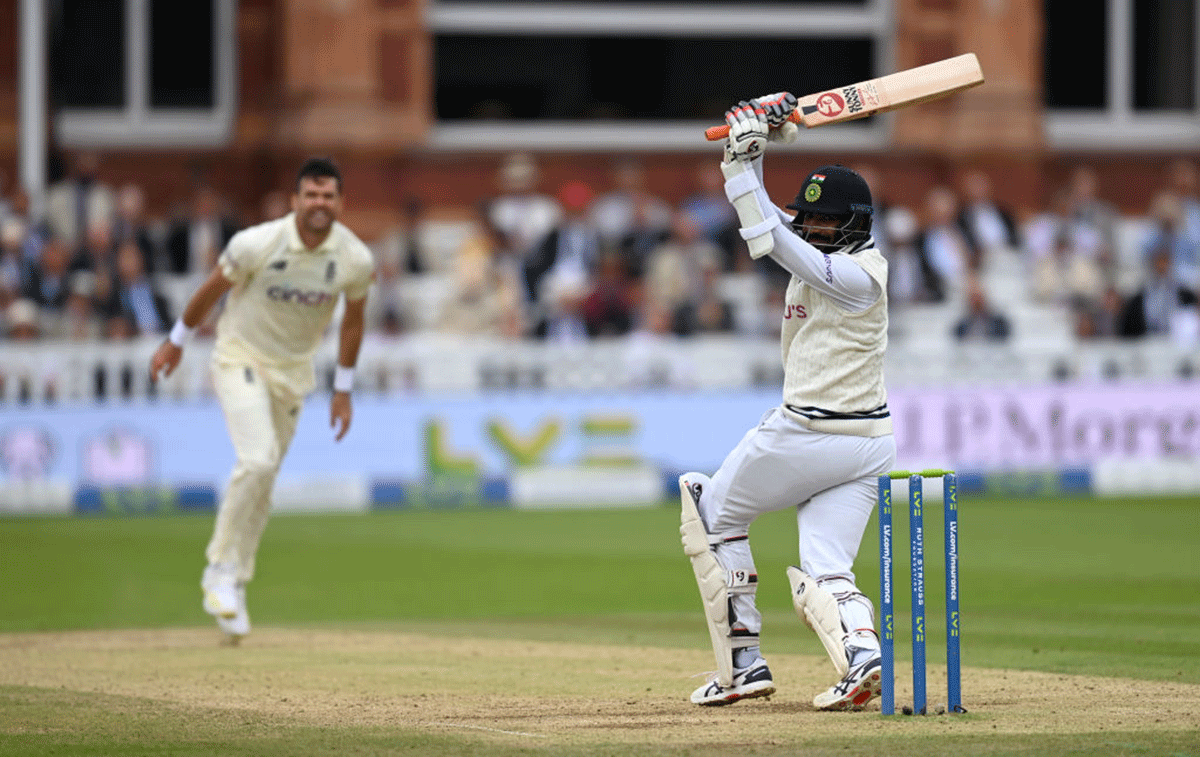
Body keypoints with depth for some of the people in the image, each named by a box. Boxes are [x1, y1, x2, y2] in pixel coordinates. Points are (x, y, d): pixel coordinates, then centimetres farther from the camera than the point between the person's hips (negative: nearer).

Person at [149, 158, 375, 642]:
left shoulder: (355, 260, -13)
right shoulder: (257, 244, -23)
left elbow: (352, 320, 4)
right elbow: (212, 289, -6)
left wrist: (343, 390, 9)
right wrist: (176, 343, 5)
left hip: (293, 370, 4)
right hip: (240, 359, -4)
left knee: (261, 484, 9)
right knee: (258, 460, -23)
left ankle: (233, 586, 22)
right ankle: (221, 570, -9)